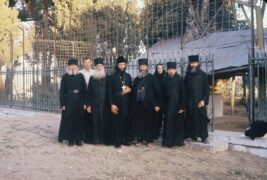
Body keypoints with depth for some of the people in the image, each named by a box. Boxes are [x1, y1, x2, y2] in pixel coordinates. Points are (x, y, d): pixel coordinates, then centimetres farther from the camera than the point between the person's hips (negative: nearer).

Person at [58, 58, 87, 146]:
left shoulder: (80, 76, 5)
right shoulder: (65, 77, 1)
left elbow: (84, 90, 5)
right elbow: (61, 91, -1)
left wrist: (85, 103, 0)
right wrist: (62, 104, -7)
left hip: (79, 102, 2)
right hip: (69, 102, -2)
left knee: (79, 120, 4)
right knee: (69, 120, 1)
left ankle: (78, 139, 14)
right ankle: (70, 140, 11)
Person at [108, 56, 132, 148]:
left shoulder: (128, 76, 11)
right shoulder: (113, 76, -1)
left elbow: (131, 87, 21)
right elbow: (110, 92, -4)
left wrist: (129, 89, -3)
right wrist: (111, 104, -11)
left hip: (126, 103, 3)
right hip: (116, 103, -3)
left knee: (126, 121, 5)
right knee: (116, 122, 0)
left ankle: (125, 139, 19)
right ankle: (117, 141, 8)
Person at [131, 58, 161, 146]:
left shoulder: (152, 78, -2)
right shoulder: (137, 79, 12)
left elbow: (157, 91, -6)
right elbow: (133, 92, 15)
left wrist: (157, 104, -11)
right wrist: (133, 104, 9)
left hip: (149, 104, -4)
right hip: (138, 104, 4)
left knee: (148, 122, 2)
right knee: (138, 121, 3)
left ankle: (148, 139, 12)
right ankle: (139, 138, 15)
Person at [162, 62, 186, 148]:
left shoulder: (180, 79, -3)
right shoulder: (165, 80, 5)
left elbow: (183, 94, -6)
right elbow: (164, 93, 7)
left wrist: (182, 107, -11)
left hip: (177, 104, -2)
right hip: (168, 105, 2)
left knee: (178, 123, 4)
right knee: (168, 123, 2)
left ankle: (178, 141, 13)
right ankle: (168, 141, 9)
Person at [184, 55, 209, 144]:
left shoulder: (203, 75, 3)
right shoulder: (187, 75, 10)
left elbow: (206, 89, -1)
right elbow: (185, 89, 9)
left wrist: (204, 100, -12)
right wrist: (185, 101, 0)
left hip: (200, 100, -2)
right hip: (190, 100, 2)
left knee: (202, 118, -4)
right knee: (191, 118, 1)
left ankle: (204, 137, 2)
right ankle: (193, 136, 7)